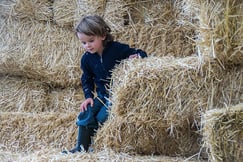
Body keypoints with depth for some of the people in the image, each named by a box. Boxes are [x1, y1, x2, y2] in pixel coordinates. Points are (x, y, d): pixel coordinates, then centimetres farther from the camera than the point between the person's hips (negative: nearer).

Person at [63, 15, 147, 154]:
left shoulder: (117, 49, -20)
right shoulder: (87, 59, -4)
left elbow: (140, 53, -11)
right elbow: (87, 79, 11)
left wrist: (137, 56, -34)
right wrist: (88, 96, 0)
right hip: (102, 95, 5)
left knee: (101, 118, -17)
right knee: (86, 115, -6)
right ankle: (81, 148, 4)